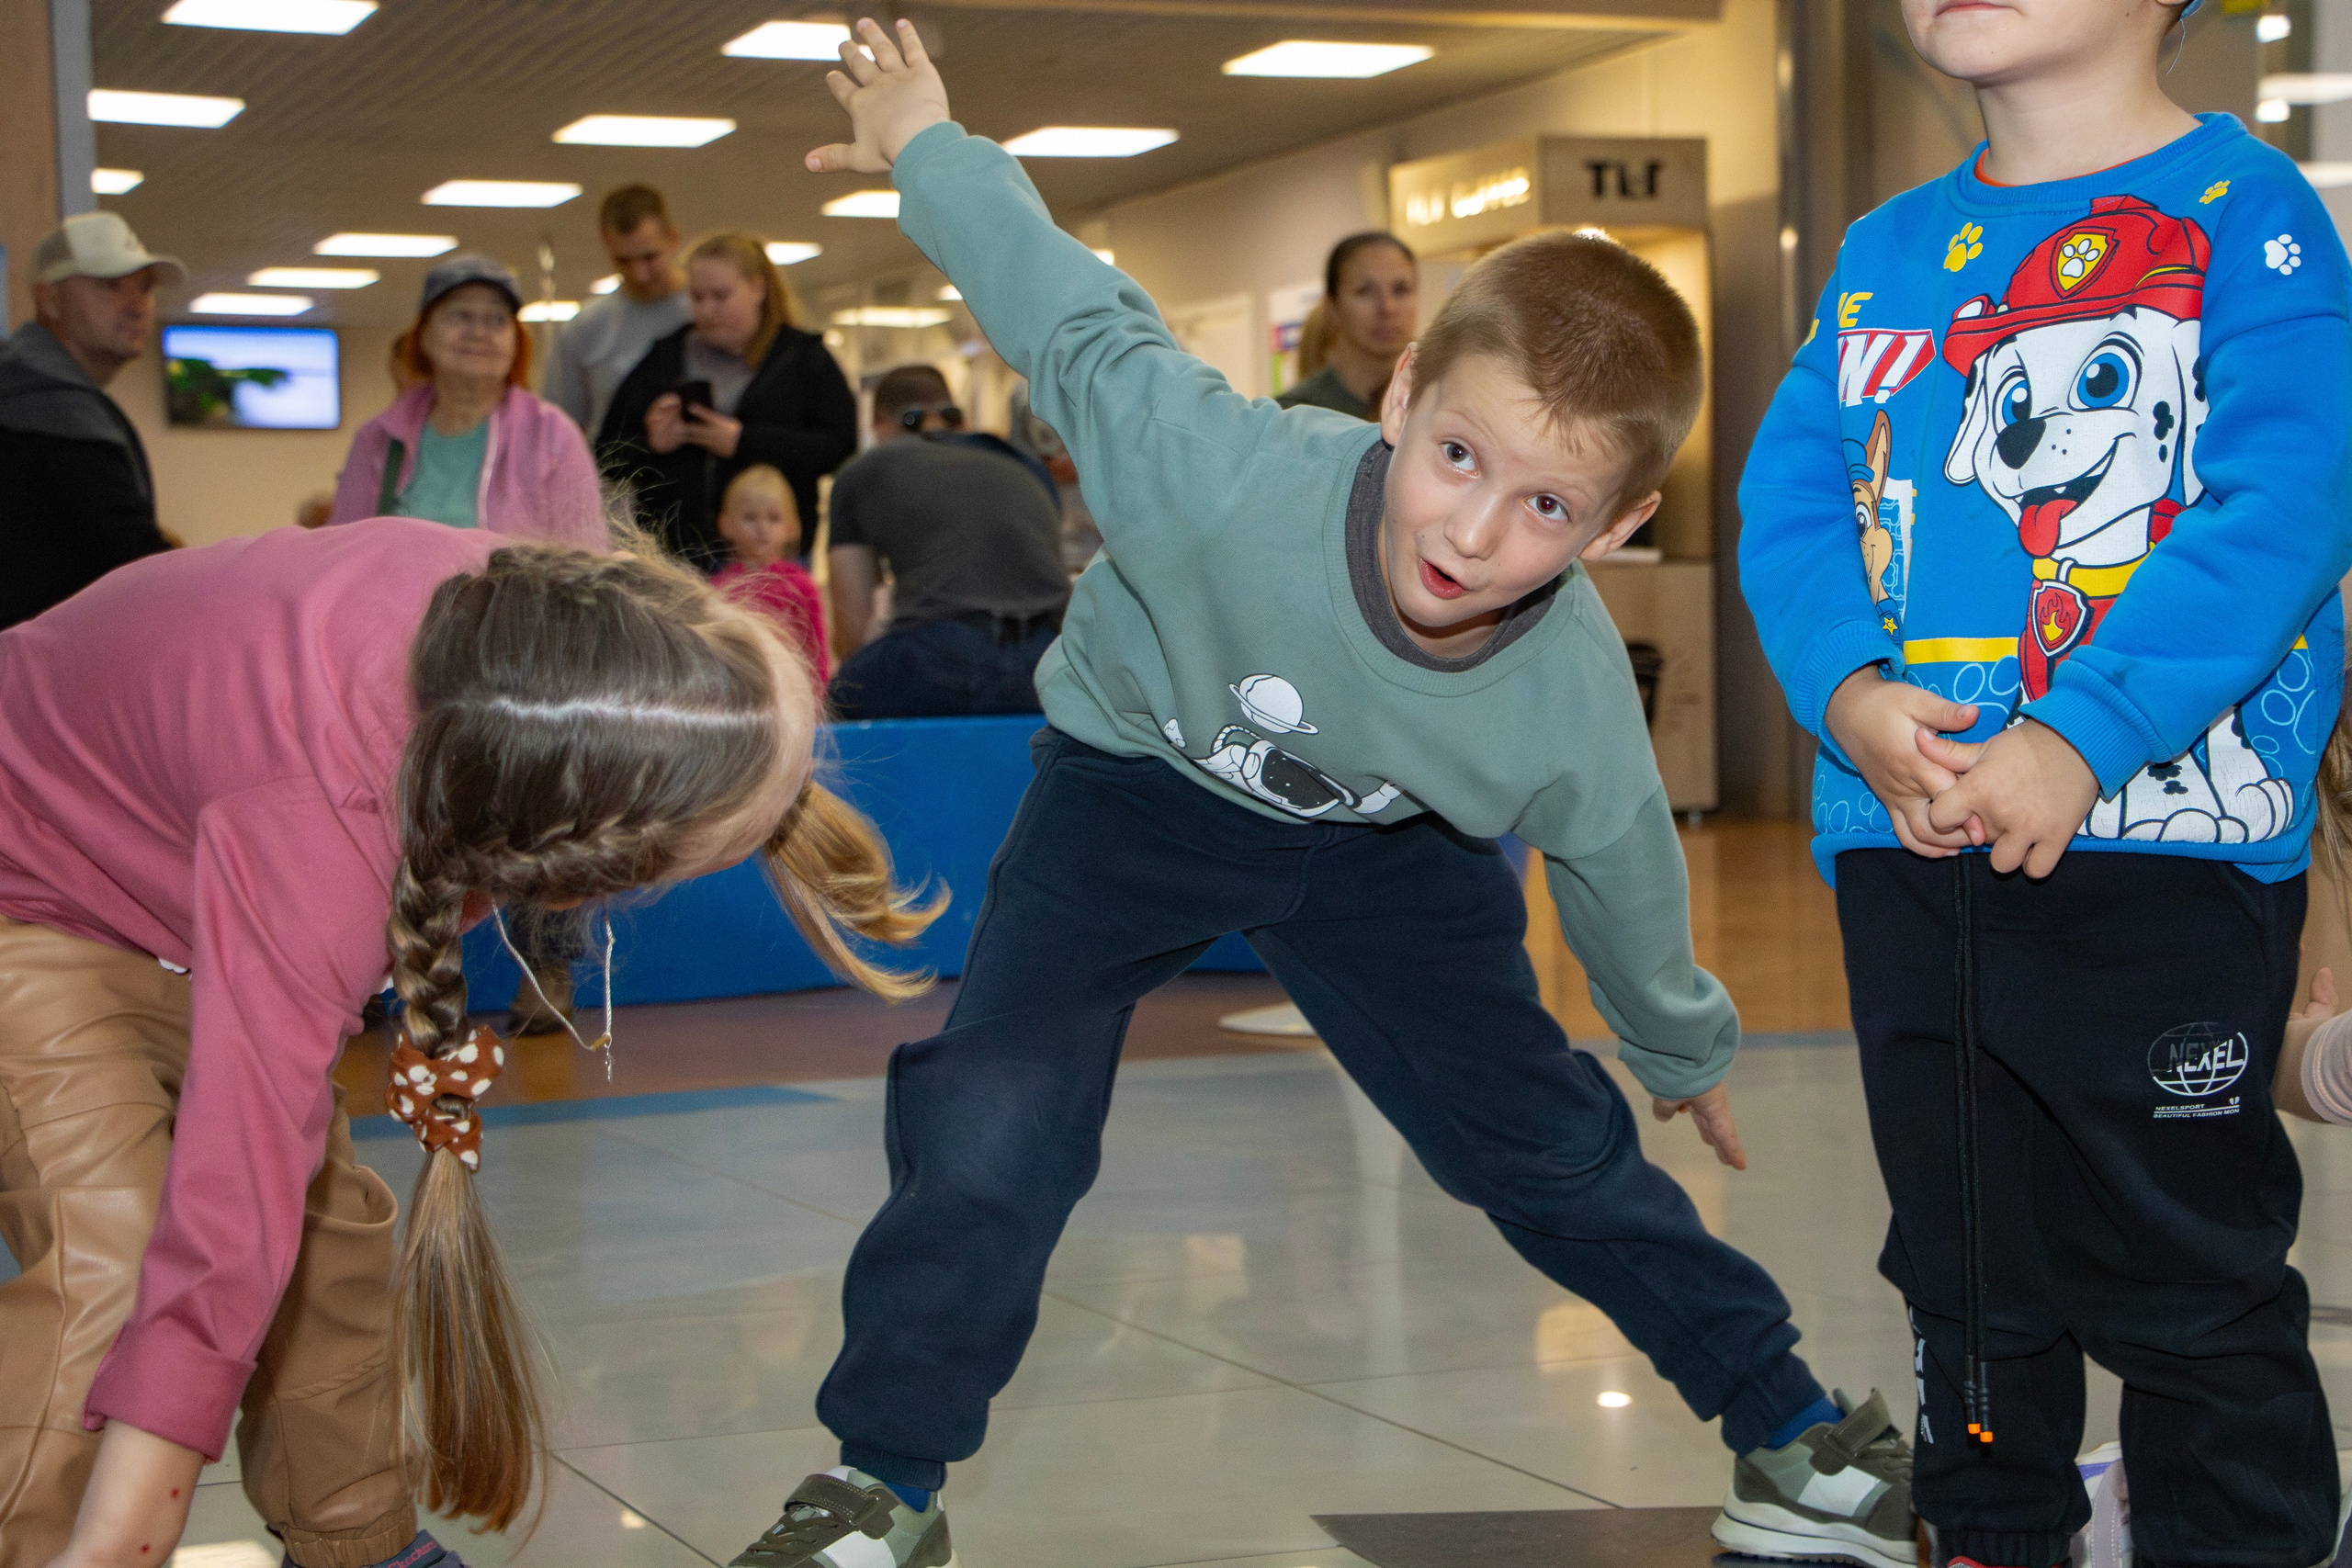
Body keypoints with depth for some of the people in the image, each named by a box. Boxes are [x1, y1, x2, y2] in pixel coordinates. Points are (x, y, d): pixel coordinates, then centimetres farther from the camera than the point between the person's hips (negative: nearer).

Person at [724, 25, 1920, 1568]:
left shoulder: (1576, 714, -29)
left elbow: (1623, 881, -6)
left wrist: (1683, 1055, 13)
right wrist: (928, 148, -6)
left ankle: (1792, 1431, 26)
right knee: (986, 1132, -18)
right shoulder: (1229, 477, -41)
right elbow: (1080, 321, -21)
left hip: (1385, 839, 2)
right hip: (1139, 781, -1)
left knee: (1546, 1137, 6)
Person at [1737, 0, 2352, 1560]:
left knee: (2187, 1273, 3)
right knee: (1964, 1257, 18)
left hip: (2163, 847, -5)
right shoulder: (1887, 250, 11)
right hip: (1907, 852, 6)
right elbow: (1789, 497, 5)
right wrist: (1850, 694, -13)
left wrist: (2080, 738, -24)